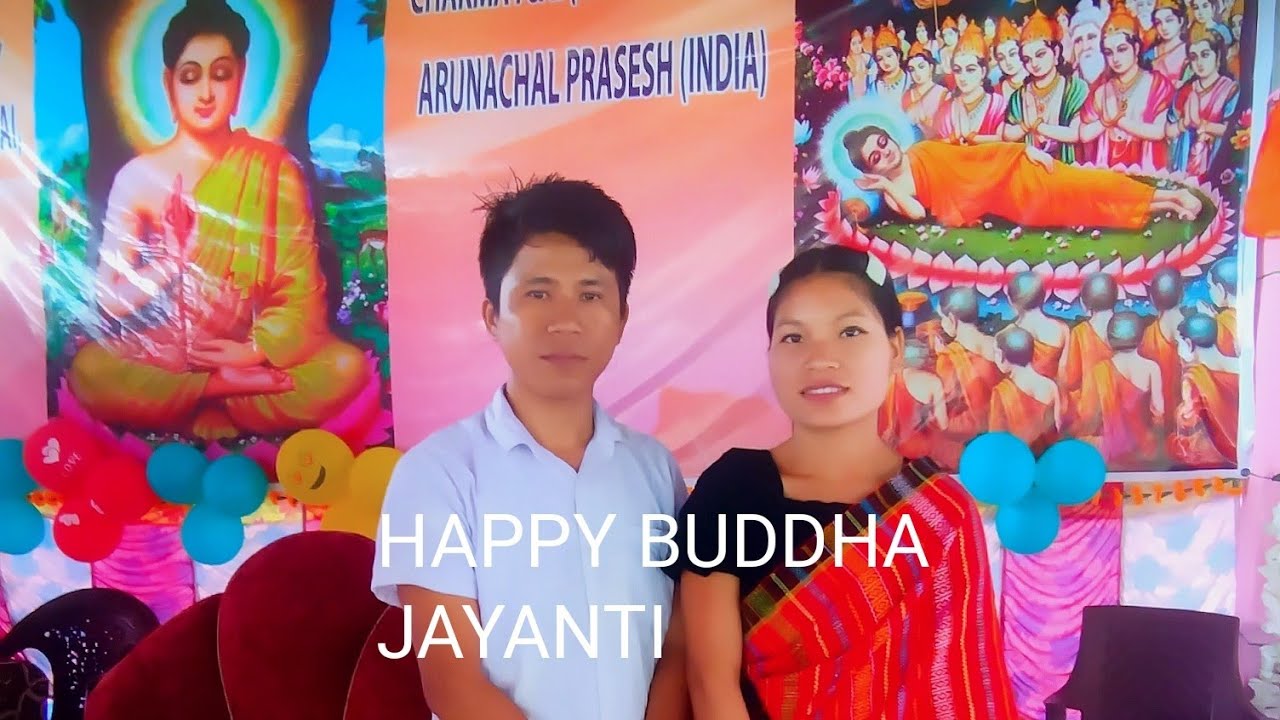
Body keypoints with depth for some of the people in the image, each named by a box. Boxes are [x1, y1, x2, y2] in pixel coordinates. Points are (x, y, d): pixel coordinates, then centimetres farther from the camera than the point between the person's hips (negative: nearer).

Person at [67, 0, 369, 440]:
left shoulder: (275, 168, 1)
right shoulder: (138, 175, 1)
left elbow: (301, 287, -4)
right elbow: (113, 300, -2)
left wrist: (256, 349, -16)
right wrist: (176, 254, -16)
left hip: (254, 355, 1)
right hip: (157, 359, 0)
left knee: (347, 368, -27)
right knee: (89, 371, -32)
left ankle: (201, 415, -13)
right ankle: (237, 388, -13)